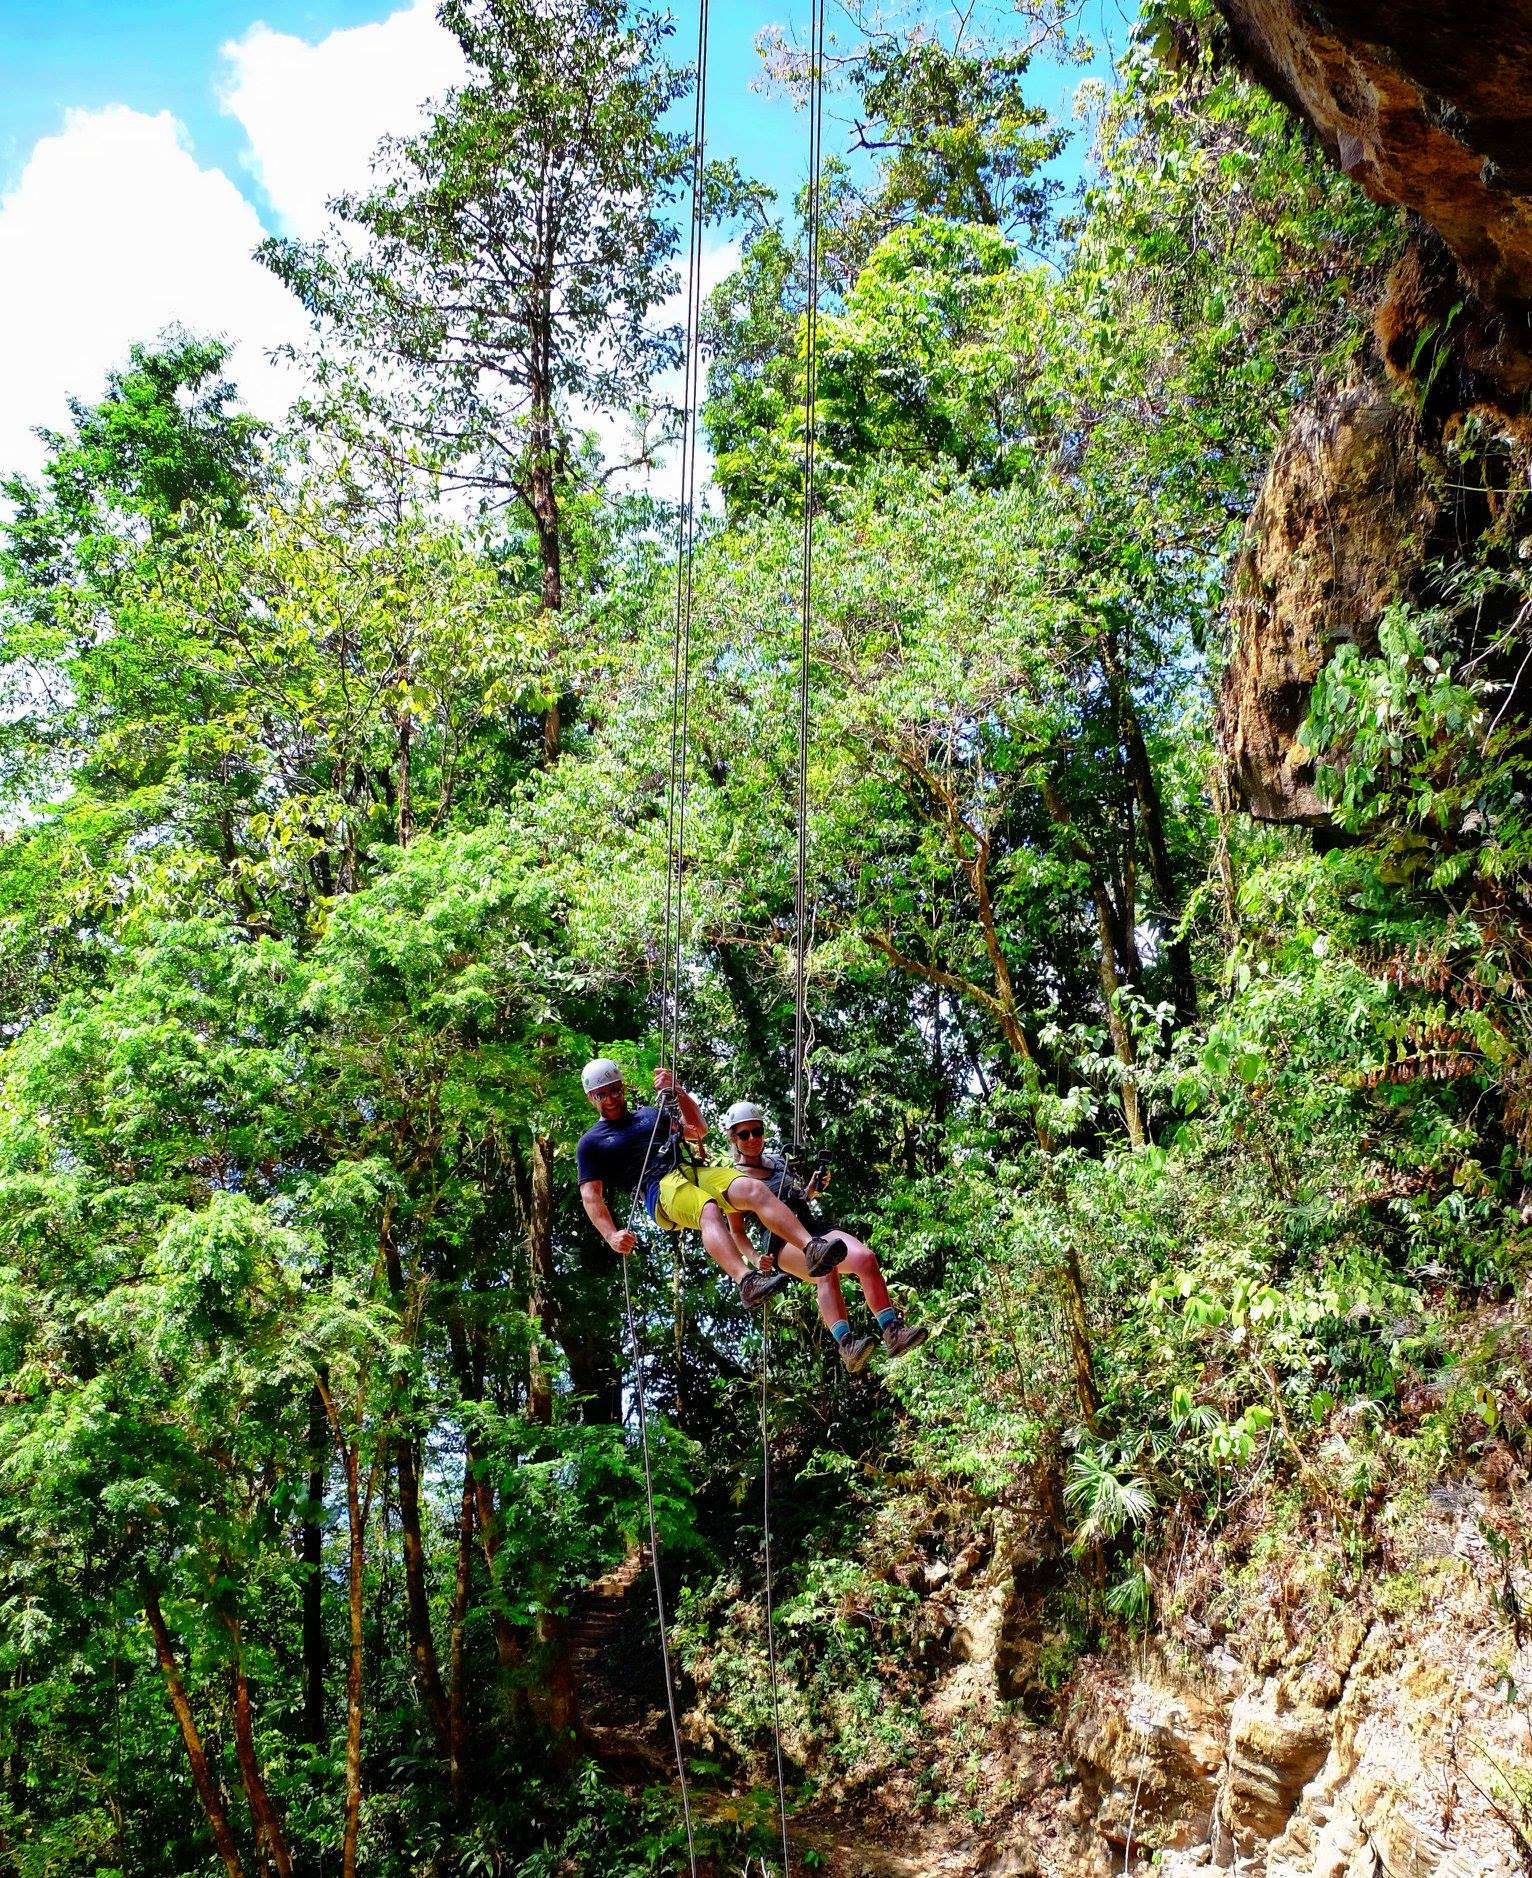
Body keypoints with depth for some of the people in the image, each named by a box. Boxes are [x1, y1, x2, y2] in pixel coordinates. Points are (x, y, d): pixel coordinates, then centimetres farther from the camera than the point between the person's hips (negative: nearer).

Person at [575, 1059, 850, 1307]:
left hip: (695, 1170, 5)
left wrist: (677, 1092, 13)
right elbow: (590, 1195, 9)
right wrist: (612, 1236, -8)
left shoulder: (649, 1113, 31)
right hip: (661, 1188, -5)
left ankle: (812, 1248, -40)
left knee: (754, 1189, -26)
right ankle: (746, 1283, -60)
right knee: (709, 1211, -38)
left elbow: (698, 1129, 28)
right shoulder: (591, 1143, 18)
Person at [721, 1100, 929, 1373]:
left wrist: (813, 1186, 12)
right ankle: (846, 1345, -52)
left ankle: (893, 1332, -28)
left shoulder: (778, 1162, 20)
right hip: (782, 1243, -6)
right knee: (826, 1268, -39)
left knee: (865, 1257, -24)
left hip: (815, 1228, 6)